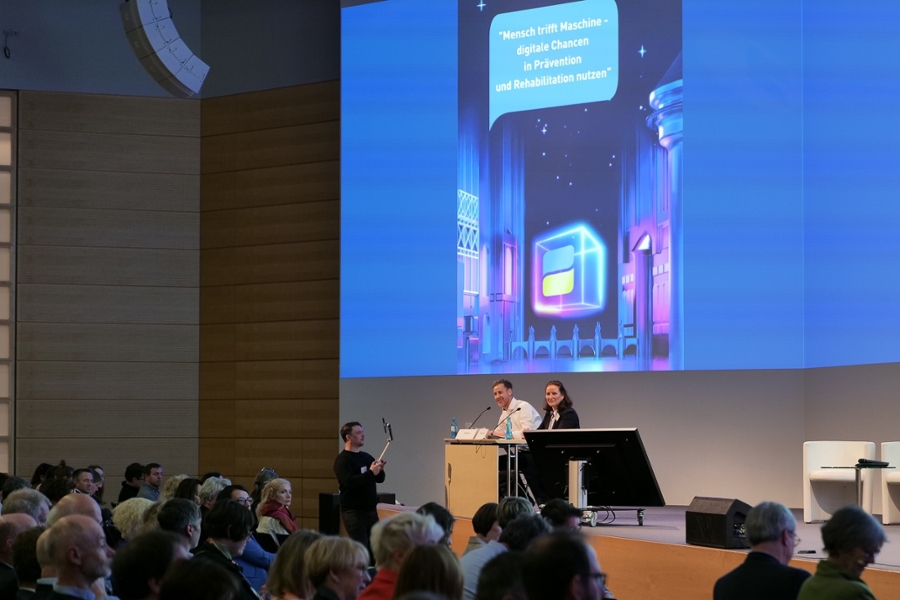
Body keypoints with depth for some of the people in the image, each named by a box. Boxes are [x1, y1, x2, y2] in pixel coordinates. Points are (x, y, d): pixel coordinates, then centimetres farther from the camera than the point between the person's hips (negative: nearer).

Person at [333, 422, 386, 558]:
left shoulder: (366, 457, 14)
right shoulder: (343, 460, -9)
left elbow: (380, 479, 16)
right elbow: (349, 482, -23)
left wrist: (379, 470, -5)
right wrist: (370, 472, -22)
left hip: (371, 510, 7)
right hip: (354, 512, -7)